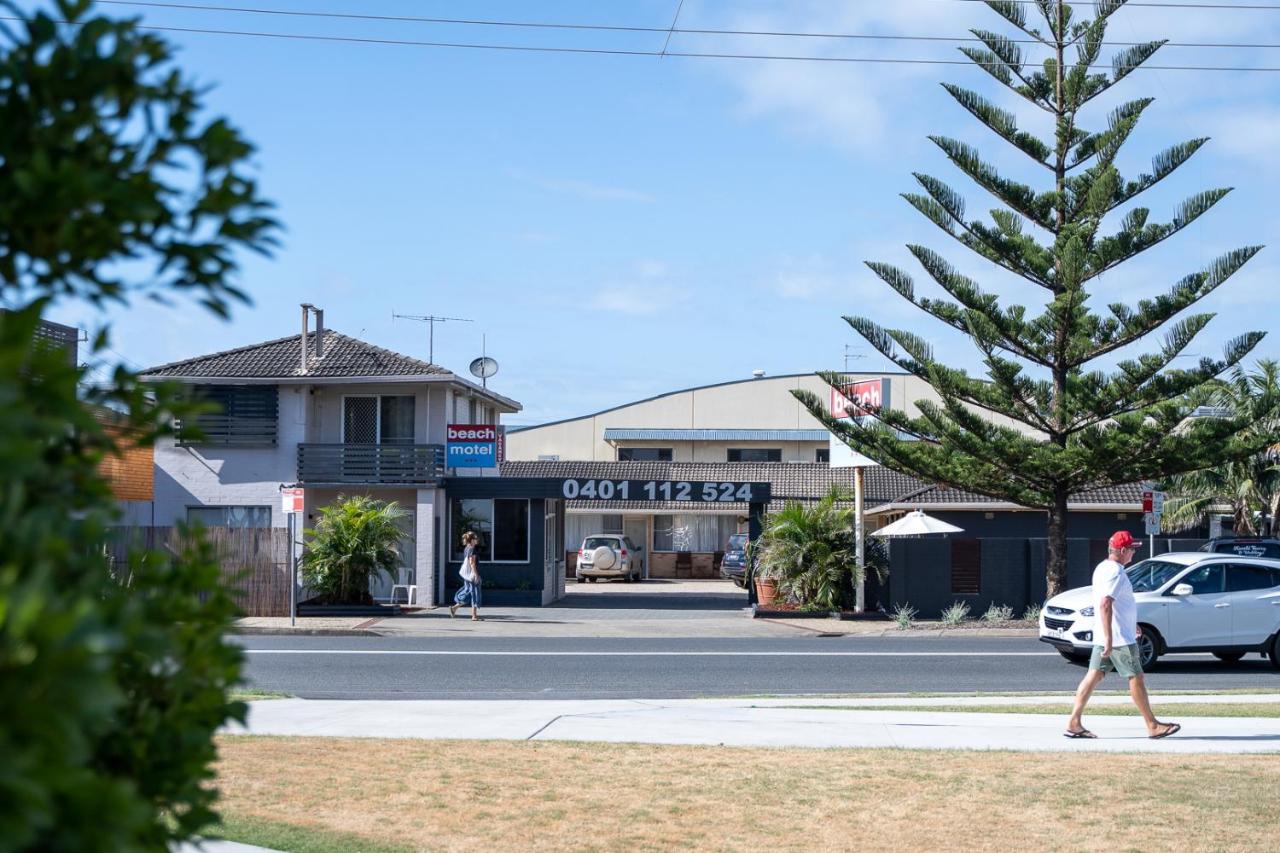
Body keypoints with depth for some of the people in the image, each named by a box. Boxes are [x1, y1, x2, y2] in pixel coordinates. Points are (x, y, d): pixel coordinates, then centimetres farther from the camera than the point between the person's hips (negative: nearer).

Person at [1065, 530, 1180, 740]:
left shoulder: (1102, 568, 15)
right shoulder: (1115, 572, -18)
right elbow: (1105, 605, -27)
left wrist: (1131, 625, 31)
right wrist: (1109, 639, -30)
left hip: (1103, 637, 10)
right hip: (1119, 637, -10)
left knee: (1094, 675, 6)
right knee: (1136, 678, 0)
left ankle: (1073, 723, 2)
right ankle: (1153, 726, 8)